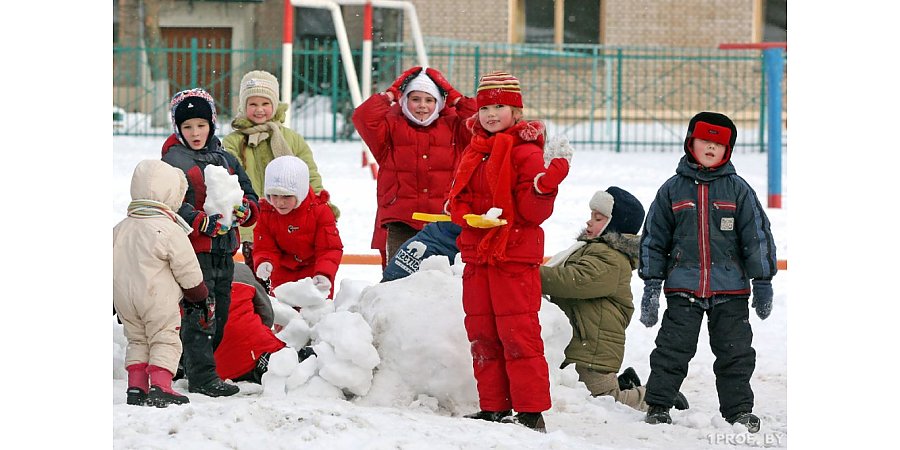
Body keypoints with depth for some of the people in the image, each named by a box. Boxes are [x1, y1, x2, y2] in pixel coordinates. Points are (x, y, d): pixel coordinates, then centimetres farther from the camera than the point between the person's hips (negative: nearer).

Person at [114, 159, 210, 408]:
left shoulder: (120, 229, 7)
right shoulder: (169, 231, -13)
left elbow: (112, 264, 14)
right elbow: (187, 268, -9)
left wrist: (116, 300, 23)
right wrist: (198, 292, 8)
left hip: (123, 297, 6)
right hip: (158, 299, -6)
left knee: (137, 341, 17)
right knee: (165, 342, 1)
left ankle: (136, 387, 11)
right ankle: (159, 387, -10)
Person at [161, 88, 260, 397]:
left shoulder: (226, 160, 16)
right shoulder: (173, 161, -3)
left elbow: (250, 197, 15)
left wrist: (244, 210, -9)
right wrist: (204, 222, -27)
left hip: (224, 250, 7)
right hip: (192, 248, -7)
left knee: (220, 312, 11)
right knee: (201, 314, -10)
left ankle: (198, 367, 22)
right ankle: (201, 377, -8)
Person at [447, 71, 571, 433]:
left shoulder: (526, 152, -7)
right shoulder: (474, 152, 15)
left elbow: (534, 212, -12)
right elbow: (457, 198, 14)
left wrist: (545, 186, -31)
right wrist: (469, 216, -8)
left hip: (515, 257, -7)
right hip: (477, 255, 7)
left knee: (518, 334, -9)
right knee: (482, 335, 9)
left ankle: (531, 412, -8)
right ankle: (494, 407, 16)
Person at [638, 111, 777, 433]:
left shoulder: (737, 189, 5)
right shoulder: (673, 189, 6)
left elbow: (757, 235, 6)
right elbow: (653, 239, 10)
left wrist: (763, 282, 2)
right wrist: (651, 285, 5)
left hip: (730, 288, 0)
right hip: (683, 286, 0)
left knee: (735, 352, 3)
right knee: (672, 350, -1)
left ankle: (739, 409, 14)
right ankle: (657, 406, 7)